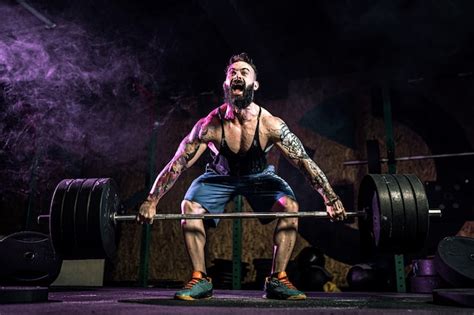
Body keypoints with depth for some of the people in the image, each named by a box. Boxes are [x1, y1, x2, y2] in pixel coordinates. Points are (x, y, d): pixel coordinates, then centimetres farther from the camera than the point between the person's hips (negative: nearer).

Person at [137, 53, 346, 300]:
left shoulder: (270, 125, -30)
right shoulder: (210, 125, -30)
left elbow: (304, 161, -22)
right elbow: (177, 164, -23)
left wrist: (331, 199, -23)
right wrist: (151, 201, -24)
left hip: (259, 176, 0)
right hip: (221, 176, 0)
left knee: (290, 207, -23)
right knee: (190, 207, -22)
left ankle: (277, 280, -10)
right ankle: (200, 280, -8)